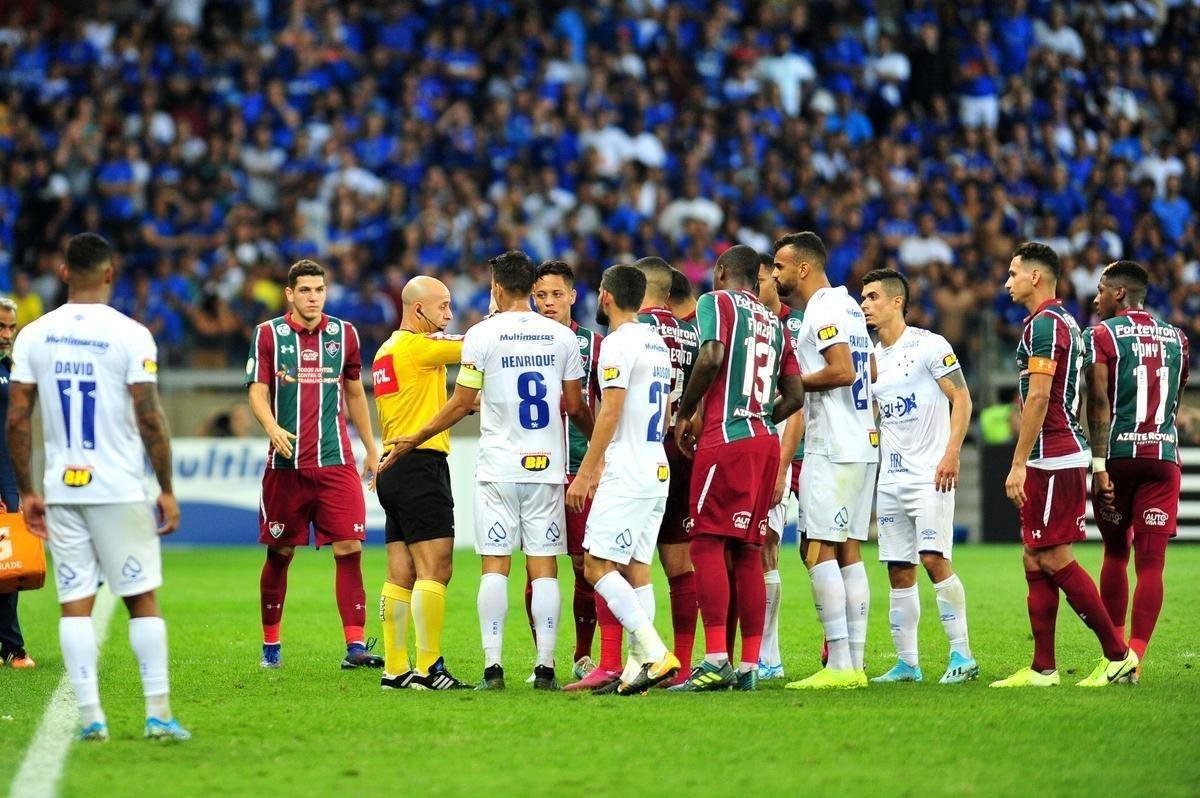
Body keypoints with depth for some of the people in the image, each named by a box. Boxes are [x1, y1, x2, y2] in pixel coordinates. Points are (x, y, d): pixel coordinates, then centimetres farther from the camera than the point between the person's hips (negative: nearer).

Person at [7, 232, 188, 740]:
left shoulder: (34, 336, 3)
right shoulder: (130, 335, -7)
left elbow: (17, 419, 3)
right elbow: (150, 419, -8)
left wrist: (26, 491, 11)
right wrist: (167, 490, 0)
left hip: (62, 489, 3)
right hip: (119, 489, -3)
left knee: (75, 603, 4)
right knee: (142, 598, 5)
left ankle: (90, 715, 1)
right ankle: (158, 712, 2)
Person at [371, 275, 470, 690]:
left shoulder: (386, 351, 18)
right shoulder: (416, 346, -11)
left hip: (393, 469, 10)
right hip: (420, 465, -10)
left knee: (402, 574, 8)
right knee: (435, 568, -11)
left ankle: (395, 668, 7)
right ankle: (428, 668, -16)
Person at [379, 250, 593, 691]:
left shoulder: (482, 335, -4)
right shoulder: (561, 336, 4)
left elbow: (461, 404, -1)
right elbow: (576, 406, 8)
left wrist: (414, 439, 11)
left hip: (498, 470, -2)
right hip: (547, 465, 2)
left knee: (495, 566, 0)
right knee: (544, 567, 3)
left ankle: (493, 668, -4)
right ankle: (546, 667, -1)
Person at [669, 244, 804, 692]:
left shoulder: (716, 302, 1)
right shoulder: (774, 323, 20)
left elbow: (713, 357, -16)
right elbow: (795, 396, 16)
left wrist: (685, 413, -6)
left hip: (725, 438, -7)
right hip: (764, 442, 7)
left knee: (707, 544, -9)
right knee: (747, 552, 8)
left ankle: (716, 660, -19)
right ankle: (749, 667, 6)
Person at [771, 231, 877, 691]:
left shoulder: (822, 311, -12)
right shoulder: (848, 306, 18)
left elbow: (843, 371, -23)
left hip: (832, 448, -10)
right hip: (863, 444, 10)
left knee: (818, 550, -9)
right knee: (848, 551, 9)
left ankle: (838, 665, -13)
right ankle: (854, 664, 8)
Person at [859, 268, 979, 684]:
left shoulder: (929, 346, -6)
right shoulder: (871, 357, 15)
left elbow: (961, 399, -9)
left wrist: (951, 452, -20)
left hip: (929, 476, -7)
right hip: (890, 478, 7)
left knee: (933, 558, -16)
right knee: (899, 571, 5)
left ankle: (962, 655, -11)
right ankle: (906, 663, 9)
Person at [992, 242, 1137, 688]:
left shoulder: (1044, 323, -13)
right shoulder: (1065, 323, 19)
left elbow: (1038, 398, -19)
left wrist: (1018, 464, -19)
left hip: (1053, 460, -10)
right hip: (1060, 457, 10)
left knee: (1056, 560, -8)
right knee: (1035, 561, 10)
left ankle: (1119, 655, -4)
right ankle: (1042, 669, 10)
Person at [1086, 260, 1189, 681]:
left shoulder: (1102, 335, -3)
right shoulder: (1176, 338, 12)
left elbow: (1099, 405, -10)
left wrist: (1099, 466, -12)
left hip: (1118, 454, -2)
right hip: (1163, 456, 2)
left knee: (1116, 553, 13)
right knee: (1151, 561, 0)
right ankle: (1135, 654, -6)